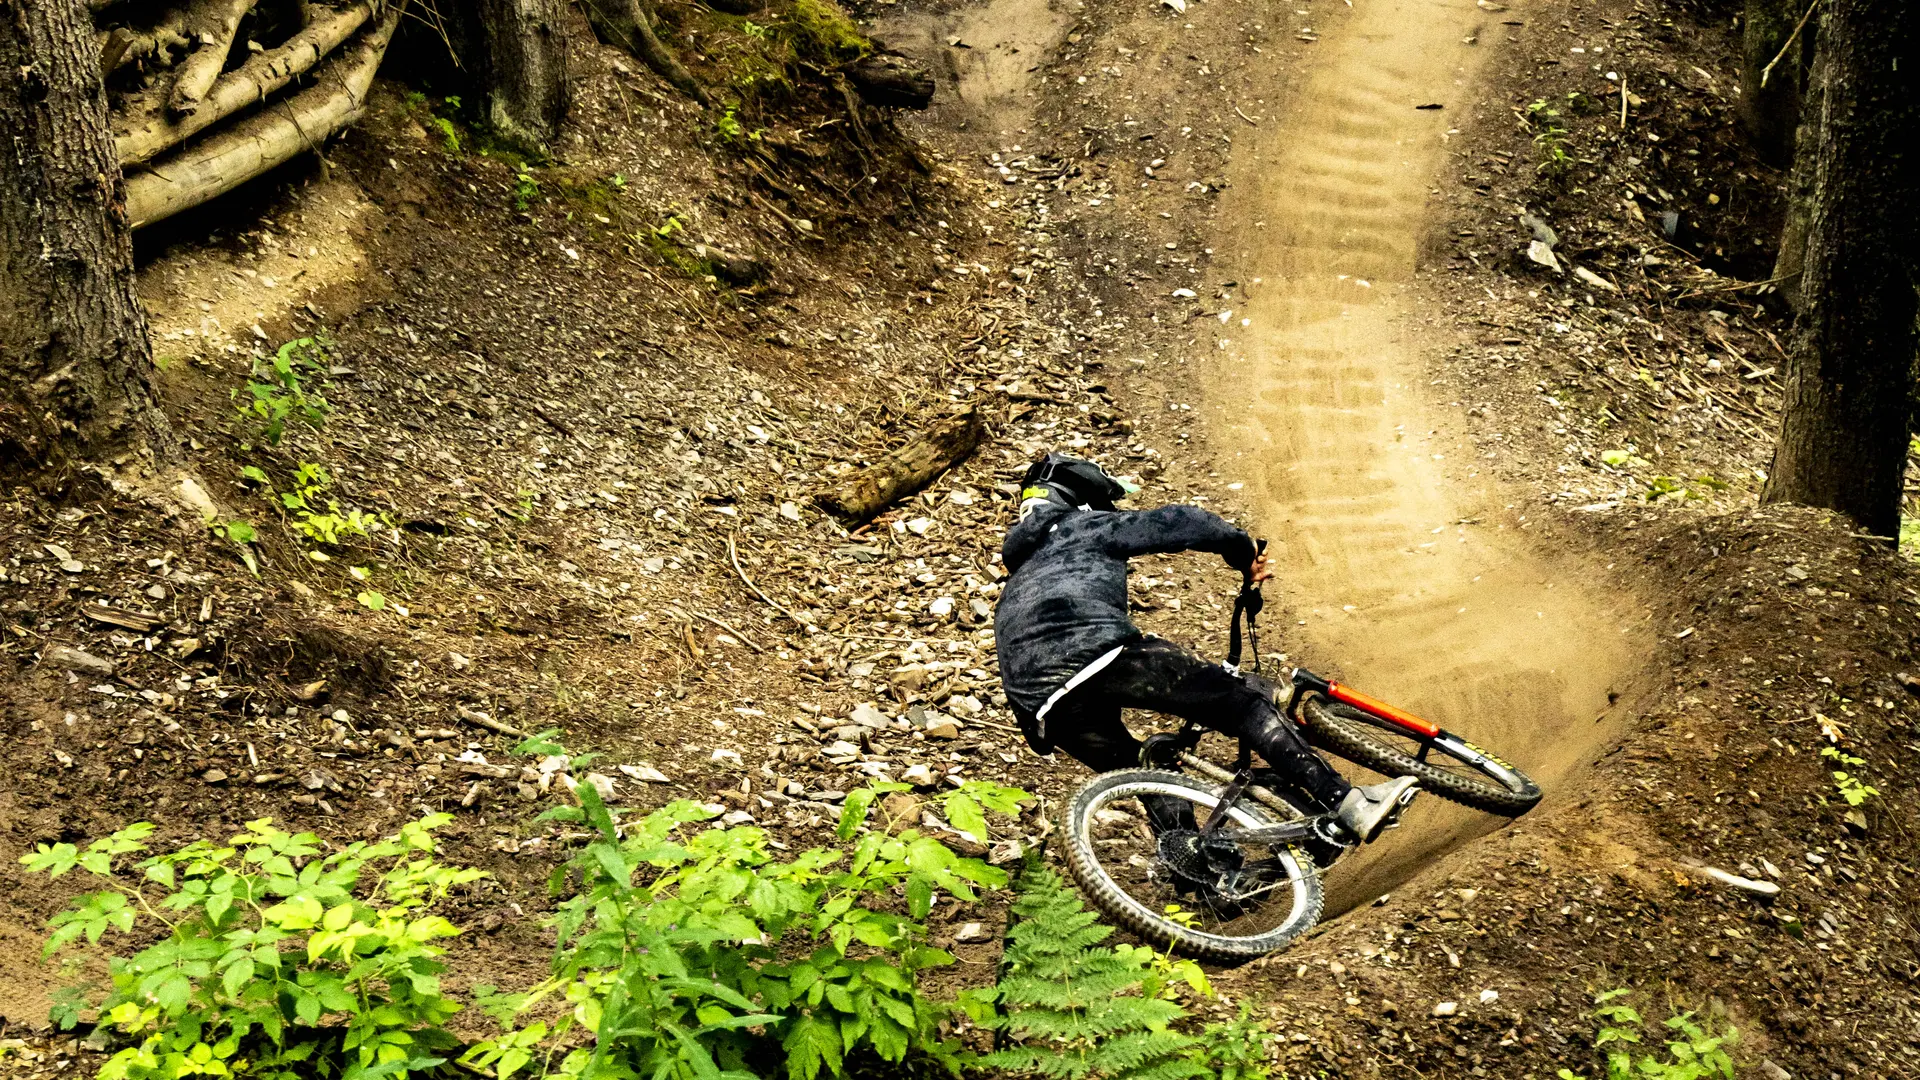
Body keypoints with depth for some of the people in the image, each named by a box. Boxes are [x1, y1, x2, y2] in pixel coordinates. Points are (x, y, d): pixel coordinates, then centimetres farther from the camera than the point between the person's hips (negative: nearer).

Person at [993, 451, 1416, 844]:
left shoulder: (1014, 587, 41)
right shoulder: (1085, 526, 21)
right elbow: (1175, 523, 12)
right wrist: (1242, 549, 26)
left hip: (1040, 703, 7)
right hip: (1097, 652, -7)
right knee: (1241, 700, -3)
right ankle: (1348, 805, -15)